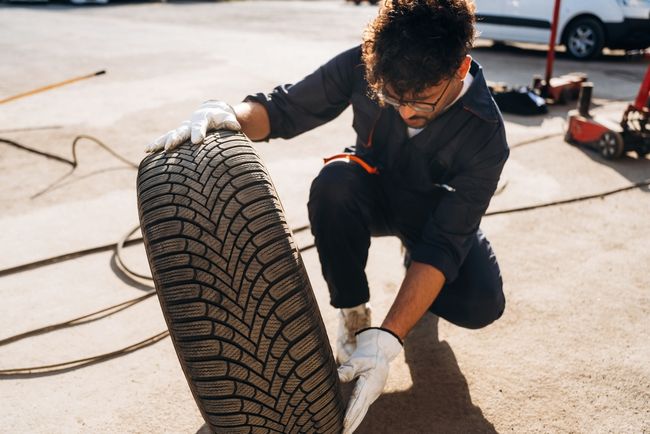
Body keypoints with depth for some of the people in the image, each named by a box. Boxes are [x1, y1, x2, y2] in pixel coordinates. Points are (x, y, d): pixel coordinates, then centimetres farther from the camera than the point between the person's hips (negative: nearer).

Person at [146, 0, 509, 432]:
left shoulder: (485, 136, -32)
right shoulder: (365, 65, -28)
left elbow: (445, 242, -35)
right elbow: (286, 108, -18)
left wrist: (388, 339, -45)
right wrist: (233, 116, -43)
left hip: (439, 213, 0)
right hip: (374, 192, 0)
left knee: (481, 305, -25)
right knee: (334, 183, -36)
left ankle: (415, 263, 12)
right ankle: (353, 313, -14)